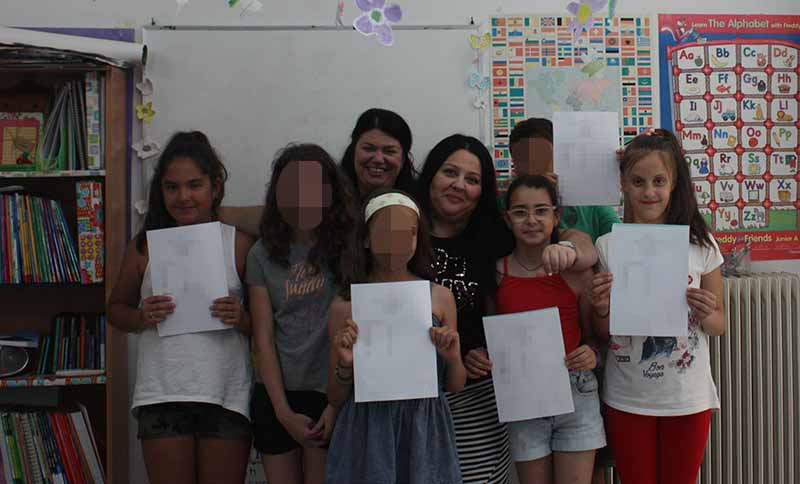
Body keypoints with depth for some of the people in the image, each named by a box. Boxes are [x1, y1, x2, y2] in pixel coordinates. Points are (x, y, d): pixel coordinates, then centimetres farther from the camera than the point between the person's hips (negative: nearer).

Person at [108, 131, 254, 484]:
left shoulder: (239, 244, 0)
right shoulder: (145, 245, 5)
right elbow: (116, 308, 14)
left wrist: (242, 319, -17)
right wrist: (141, 317, -6)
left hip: (227, 395, -1)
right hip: (162, 394, 1)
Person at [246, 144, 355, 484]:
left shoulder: (348, 248, -5)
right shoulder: (263, 255, 1)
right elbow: (263, 337, -1)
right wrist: (283, 411, -6)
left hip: (330, 393, -2)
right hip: (275, 396, 2)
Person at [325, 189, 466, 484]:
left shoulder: (440, 297, -1)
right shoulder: (344, 305, -4)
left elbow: (455, 387, 8)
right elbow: (336, 399, 4)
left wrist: (453, 358, -12)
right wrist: (345, 365, -15)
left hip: (424, 432, 1)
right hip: (367, 434, -1)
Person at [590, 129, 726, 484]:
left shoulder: (699, 243, -4)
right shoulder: (606, 247, -6)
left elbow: (719, 325, 4)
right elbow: (600, 334, 2)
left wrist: (706, 315, -17)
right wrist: (601, 310, -19)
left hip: (688, 399, 0)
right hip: (626, 400, 0)